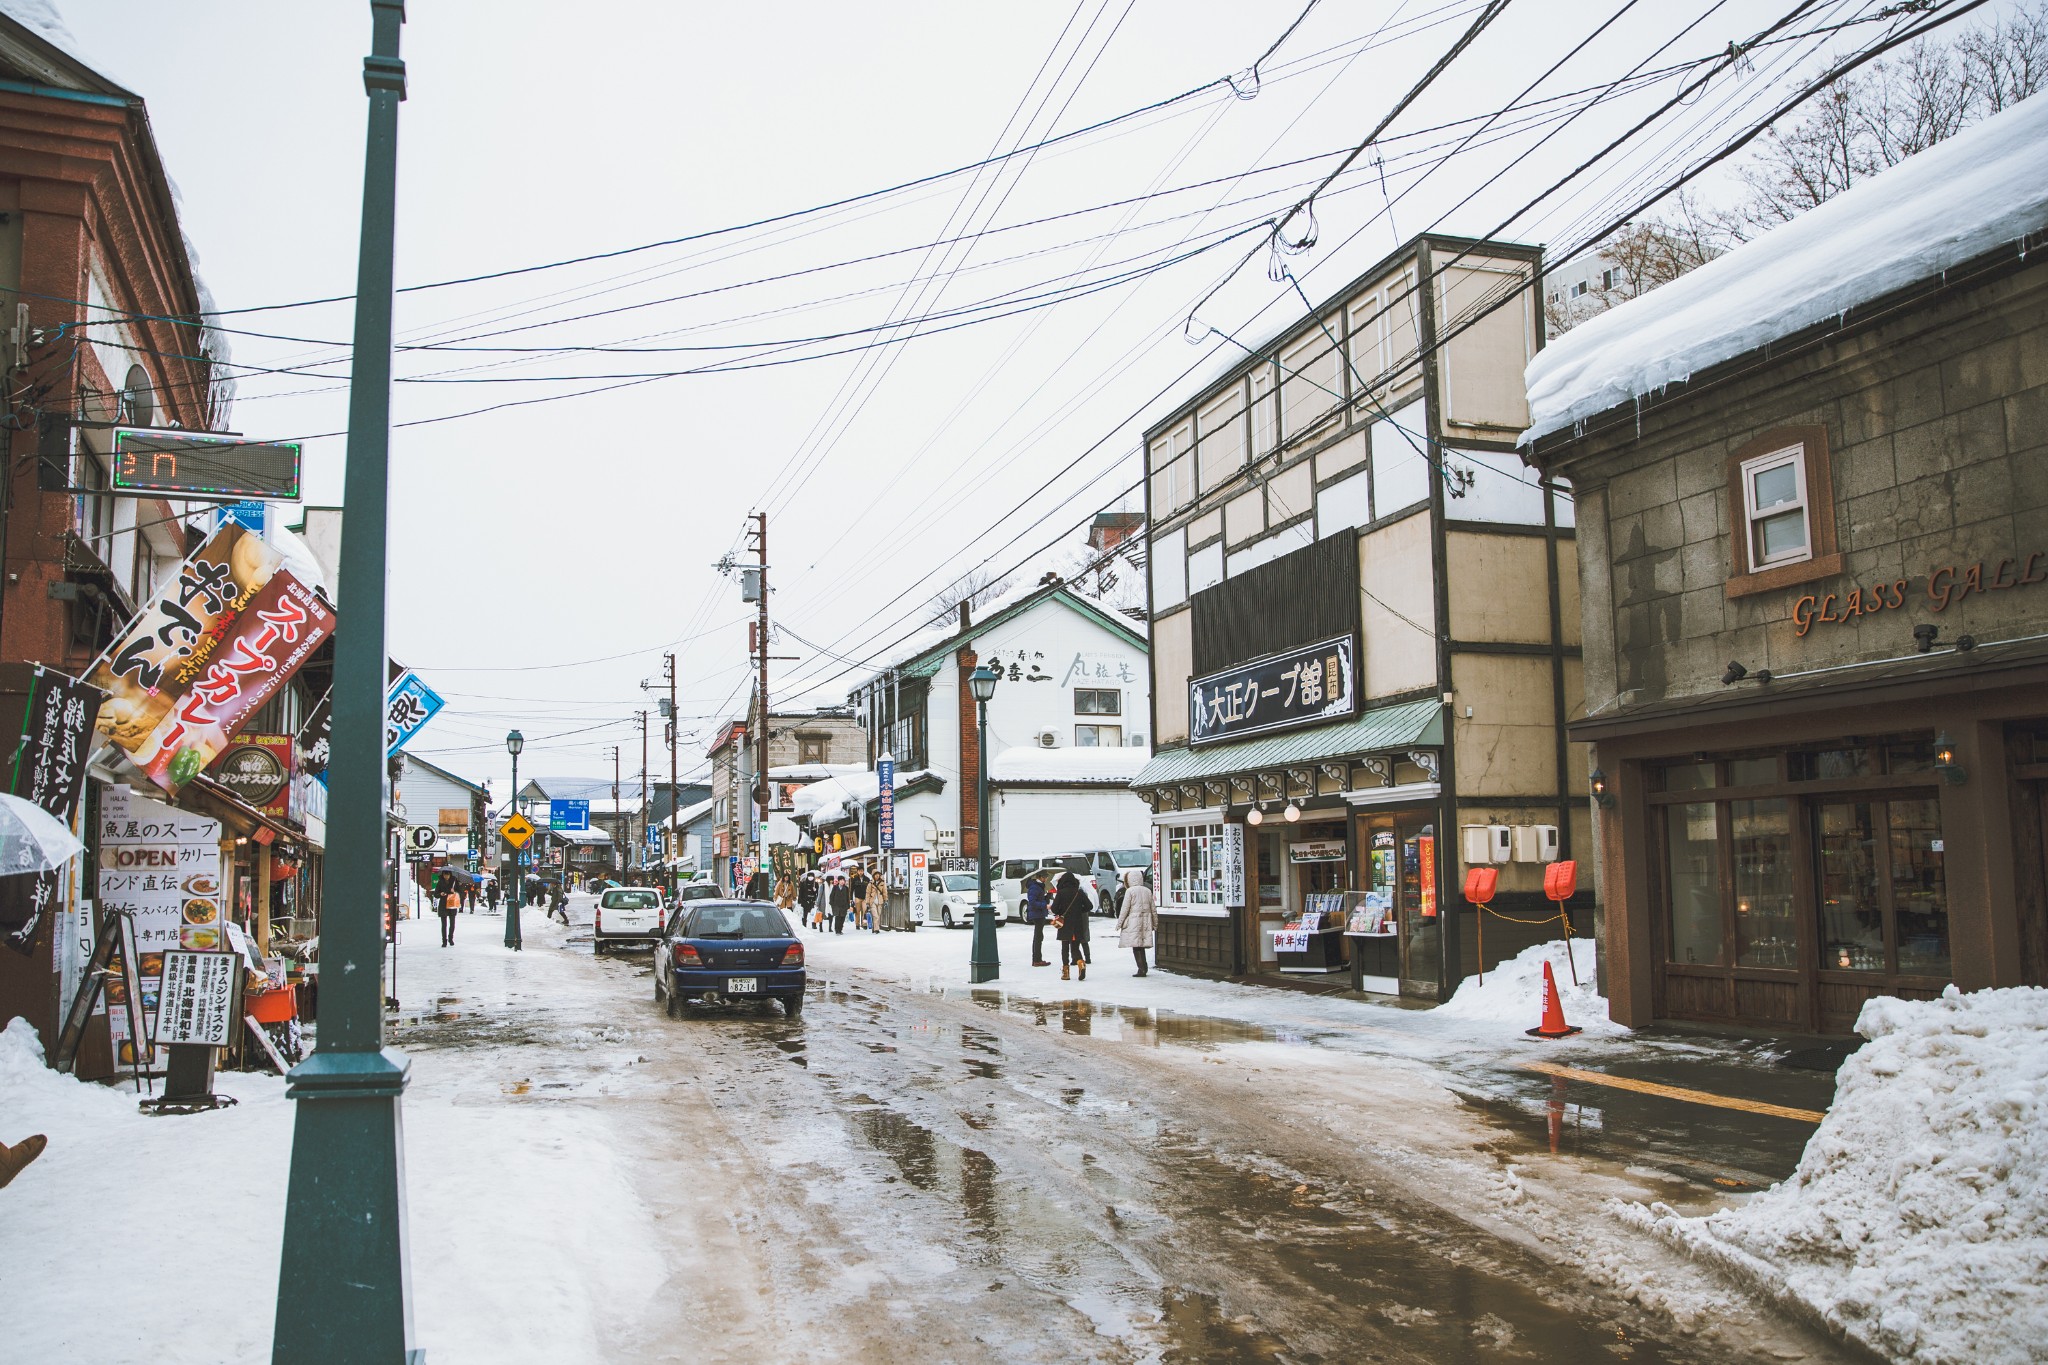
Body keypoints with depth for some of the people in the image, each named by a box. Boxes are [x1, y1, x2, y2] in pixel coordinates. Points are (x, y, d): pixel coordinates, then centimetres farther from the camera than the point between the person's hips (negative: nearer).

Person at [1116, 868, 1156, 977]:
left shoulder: (1130, 891, -8)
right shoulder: (1148, 891, 9)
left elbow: (1125, 908, -9)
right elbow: (1153, 909, 12)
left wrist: (1119, 923, -3)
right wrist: (1155, 924, 21)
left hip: (1133, 922, -6)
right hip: (1145, 922, 6)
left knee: (1136, 946, -3)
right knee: (1141, 946, 16)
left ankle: (1142, 969, -9)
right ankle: (1144, 968, 16)